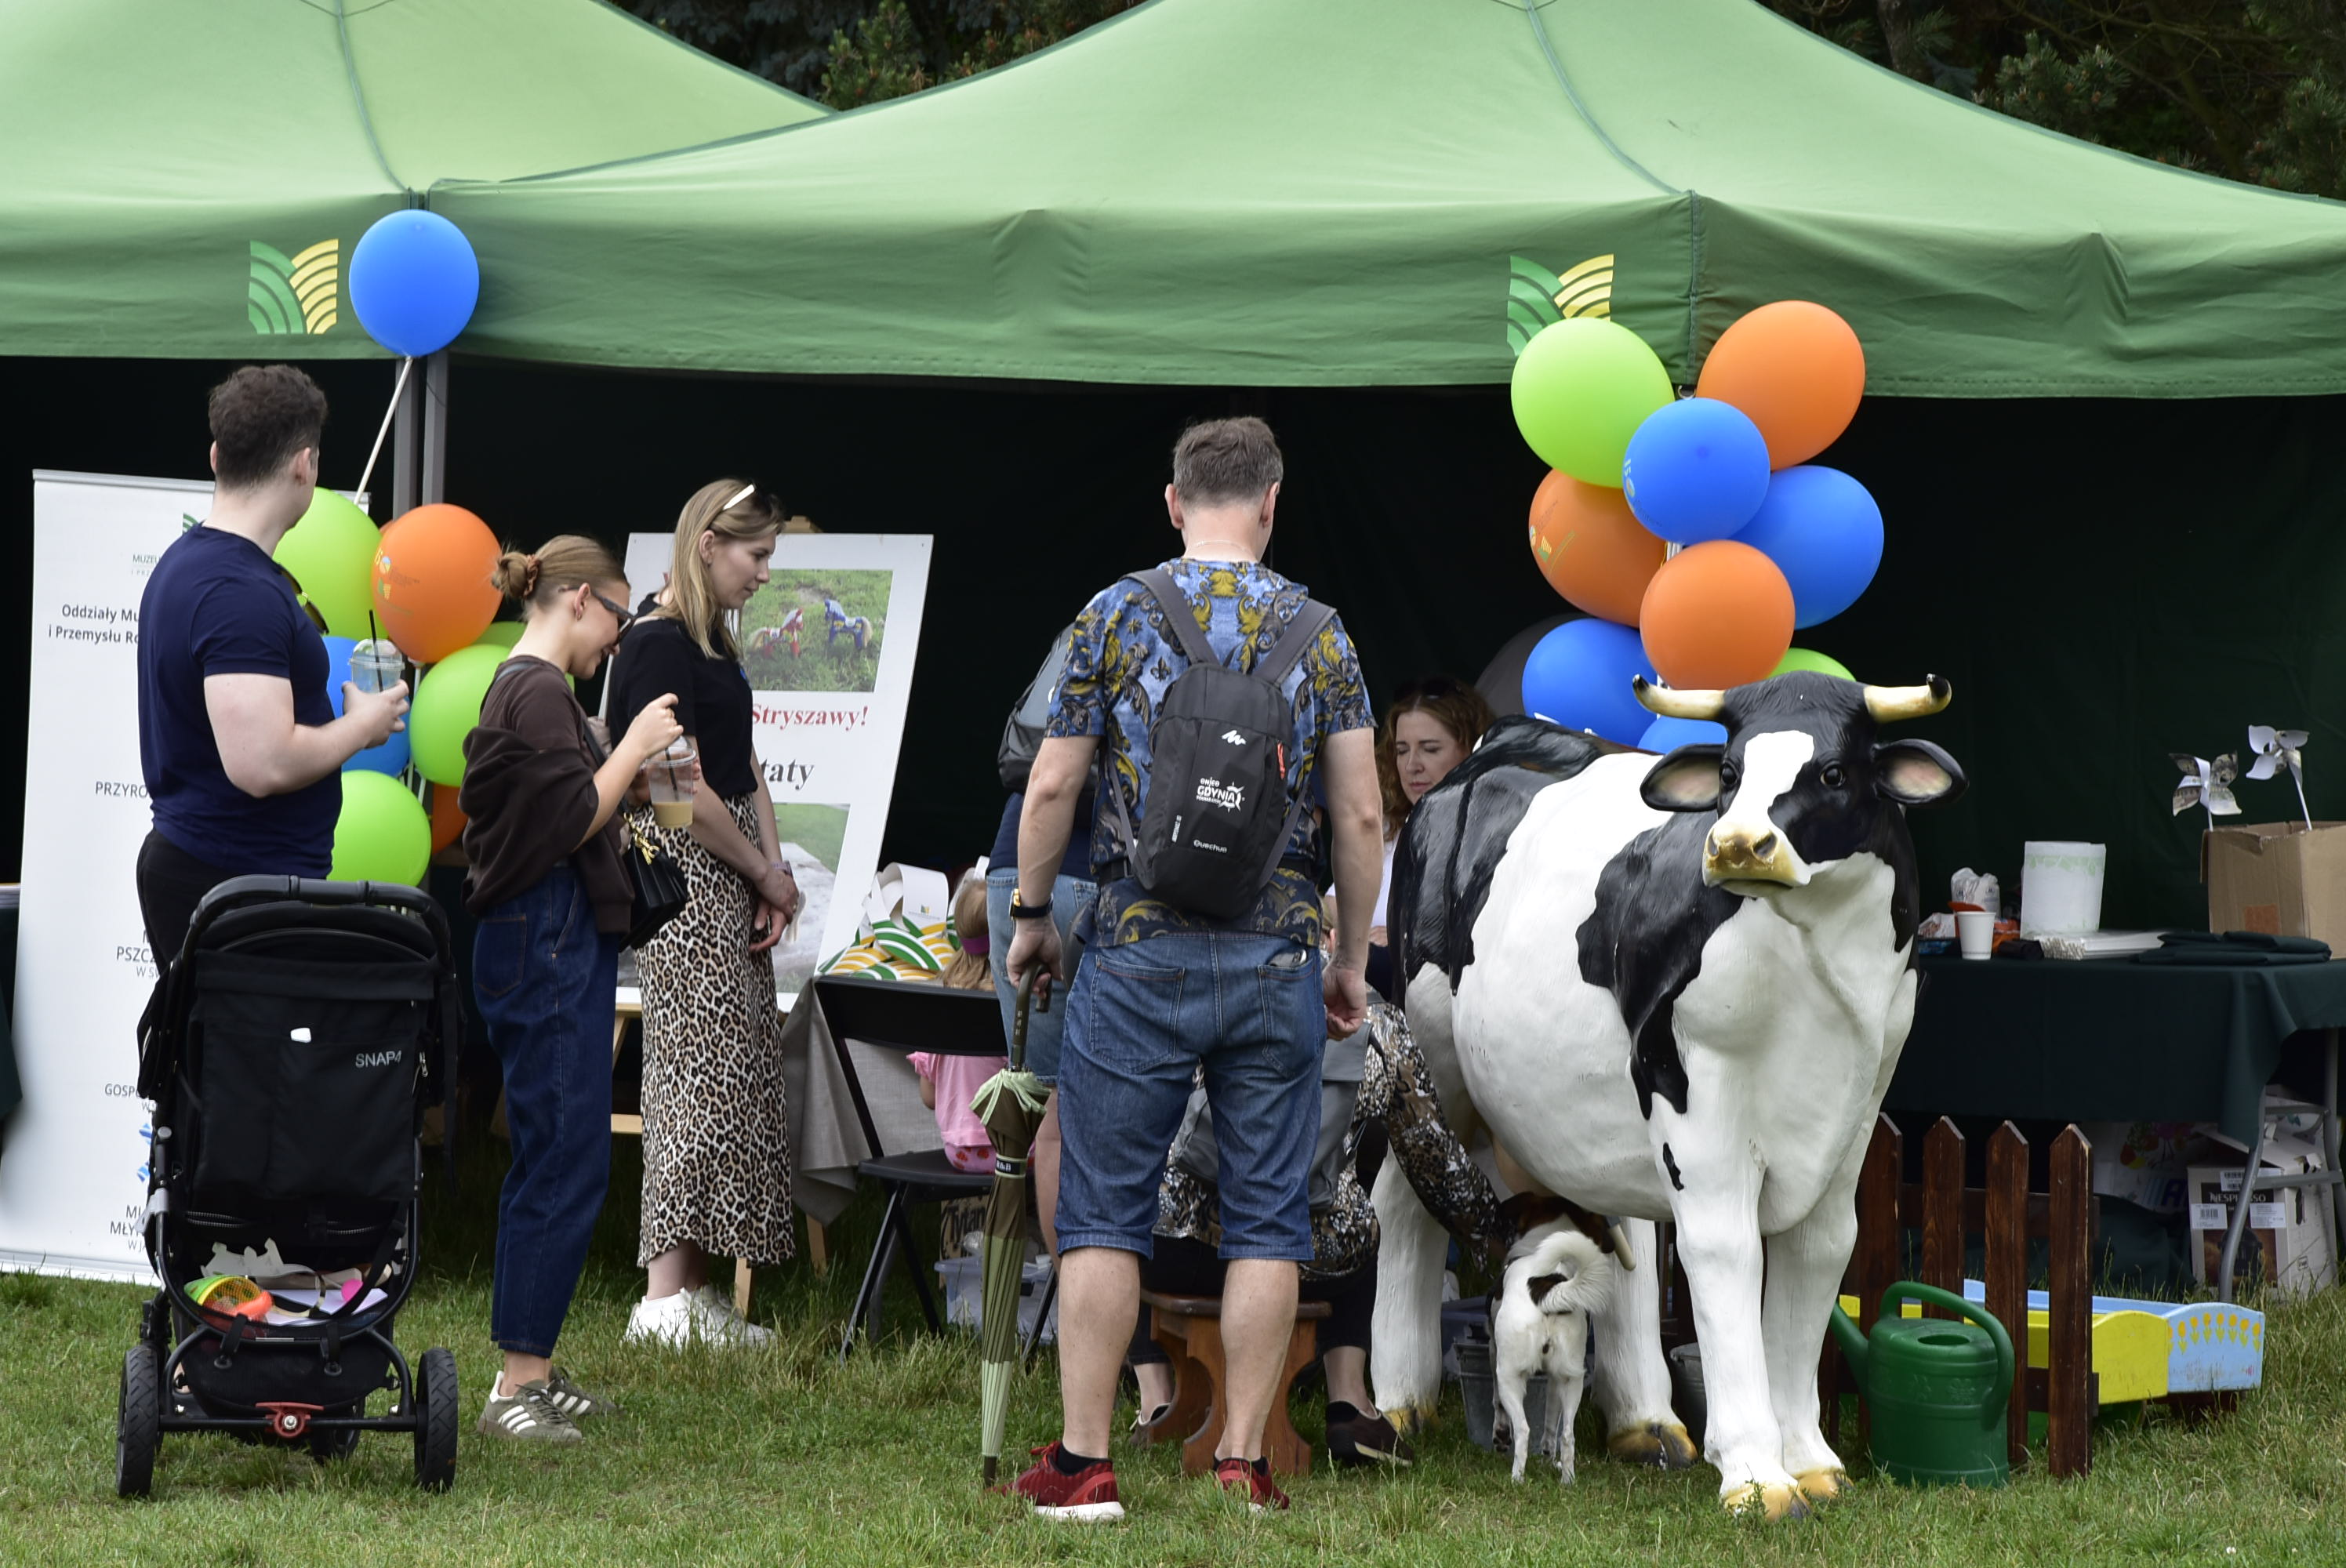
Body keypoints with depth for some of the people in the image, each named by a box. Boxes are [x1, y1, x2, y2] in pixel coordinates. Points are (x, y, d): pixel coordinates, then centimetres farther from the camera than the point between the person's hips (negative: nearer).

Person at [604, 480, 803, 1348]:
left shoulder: (714, 647, 17)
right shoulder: (657, 645, -13)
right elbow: (682, 788, -17)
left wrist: (771, 874, 5)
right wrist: (769, 873, -7)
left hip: (729, 883, 10)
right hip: (678, 875, -10)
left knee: (736, 1077, 7)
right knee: (702, 1073, -11)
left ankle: (691, 1286, 9)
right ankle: (666, 1295, -10)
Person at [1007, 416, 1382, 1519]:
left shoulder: (1115, 616, -1)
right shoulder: (1319, 632, 3)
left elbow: (1051, 790, -2)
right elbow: (1360, 816, 1)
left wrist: (1032, 912, 12)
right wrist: (1352, 957, 11)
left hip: (1138, 951, -1)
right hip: (1276, 954, 1)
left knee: (1103, 1211, 3)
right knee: (1266, 1216, 7)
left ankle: (1083, 1464, 1)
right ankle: (1243, 1462, 6)